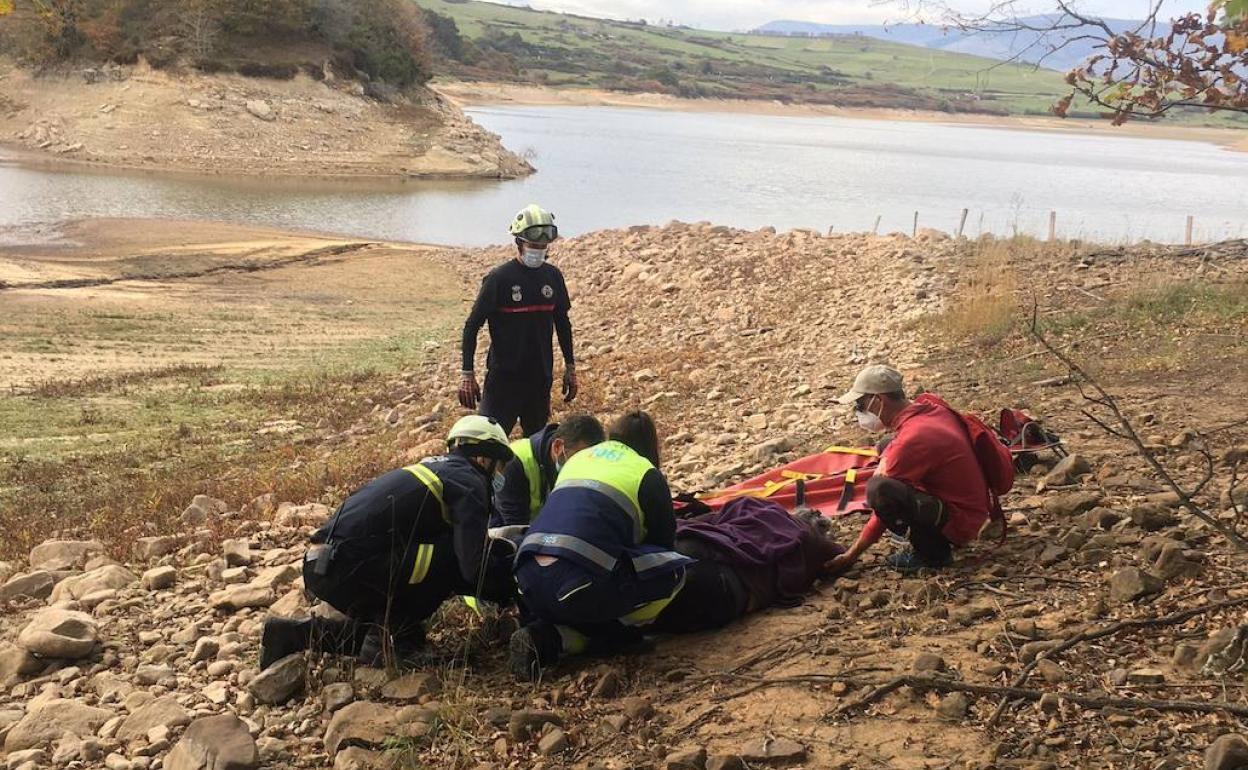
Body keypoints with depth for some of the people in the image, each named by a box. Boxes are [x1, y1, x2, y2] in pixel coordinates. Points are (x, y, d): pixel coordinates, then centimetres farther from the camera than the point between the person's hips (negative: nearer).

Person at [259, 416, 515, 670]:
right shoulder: (468, 481, -4)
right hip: (352, 567, -9)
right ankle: (396, 633, -3)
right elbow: (475, 565, -13)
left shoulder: (432, 468, 24)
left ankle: (296, 633, 16)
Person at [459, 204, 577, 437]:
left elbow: (562, 323, 17)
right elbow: (472, 326, -8)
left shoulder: (553, 276, 5)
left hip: (541, 378, 5)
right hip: (504, 377, -5)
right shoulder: (499, 278, -10)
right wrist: (467, 374, -12)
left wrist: (570, 367, 17)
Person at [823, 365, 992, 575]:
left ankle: (934, 552, -10)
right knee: (887, 449, 18)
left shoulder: (911, 440, -25)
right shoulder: (929, 405, 0)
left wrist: (852, 555, -10)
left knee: (880, 491, -32)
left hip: (958, 524, -10)